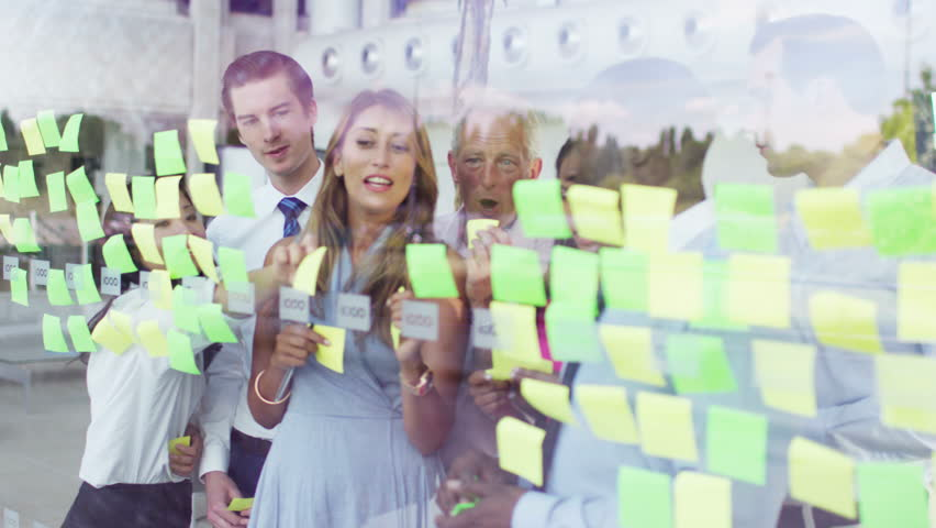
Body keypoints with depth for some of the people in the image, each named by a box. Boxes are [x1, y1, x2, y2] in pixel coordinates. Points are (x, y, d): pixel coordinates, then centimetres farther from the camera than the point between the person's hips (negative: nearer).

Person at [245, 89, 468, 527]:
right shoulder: (289, 258, -1)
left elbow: (430, 438, -10)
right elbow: (264, 413, 7)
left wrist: (413, 368, -26)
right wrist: (277, 363, -12)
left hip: (390, 485, -3)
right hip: (298, 477, 3)